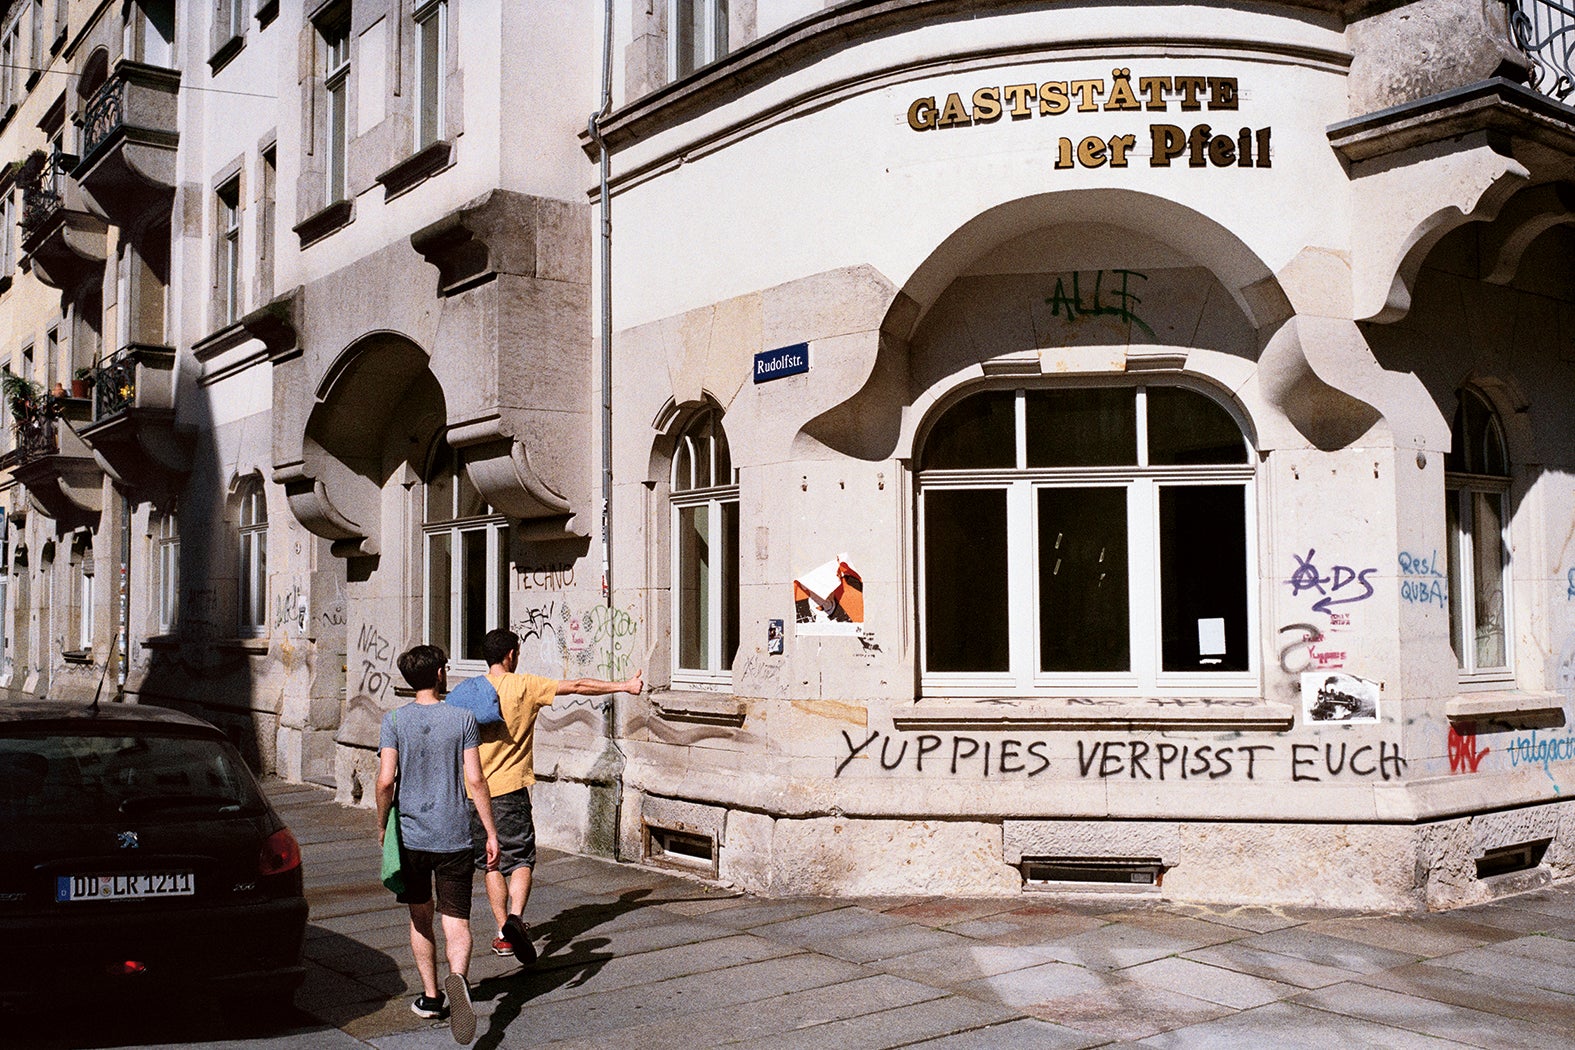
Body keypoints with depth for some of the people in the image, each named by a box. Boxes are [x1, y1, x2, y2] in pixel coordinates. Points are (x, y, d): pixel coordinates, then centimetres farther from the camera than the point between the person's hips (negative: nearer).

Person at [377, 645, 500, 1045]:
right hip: (455, 836, -1)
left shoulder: (394, 720, -3)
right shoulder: (462, 719, -4)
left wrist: (381, 825, 6)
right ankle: (457, 977, -26)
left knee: (420, 918, 18)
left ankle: (432, 997, 25)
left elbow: (386, 781, -10)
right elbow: (475, 781, -7)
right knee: (456, 921, 2)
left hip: (410, 835, 1)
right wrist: (491, 832, 0)